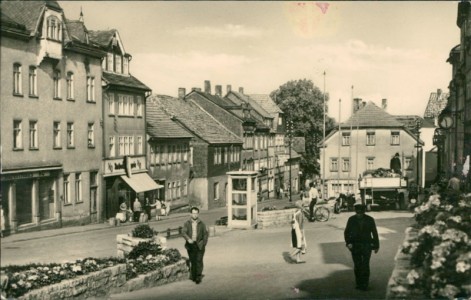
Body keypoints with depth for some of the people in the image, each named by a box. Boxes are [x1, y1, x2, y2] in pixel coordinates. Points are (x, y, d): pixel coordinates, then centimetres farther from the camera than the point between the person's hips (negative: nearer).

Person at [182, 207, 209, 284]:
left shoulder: (201, 224, 7)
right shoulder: (187, 223, 5)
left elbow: (205, 234, 11)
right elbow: (183, 232, -7)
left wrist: (204, 244, 1)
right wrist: (188, 239, -25)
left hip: (199, 245, -1)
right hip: (190, 245, 1)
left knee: (199, 260, -9)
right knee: (192, 261, 4)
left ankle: (198, 276, -8)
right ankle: (193, 276, 14)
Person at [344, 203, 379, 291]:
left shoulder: (370, 220, -2)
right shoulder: (351, 219, 0)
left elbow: (374, 233, 6)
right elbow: (346, 232, 4)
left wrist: (376, 246, 8)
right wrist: (348, 242, -11)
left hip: (366, 245, -1)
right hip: (355, 245, 2)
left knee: (365, 265, -7)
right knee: (357, 265, 8)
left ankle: (364, 285, 2)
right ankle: (358, 283, 22)